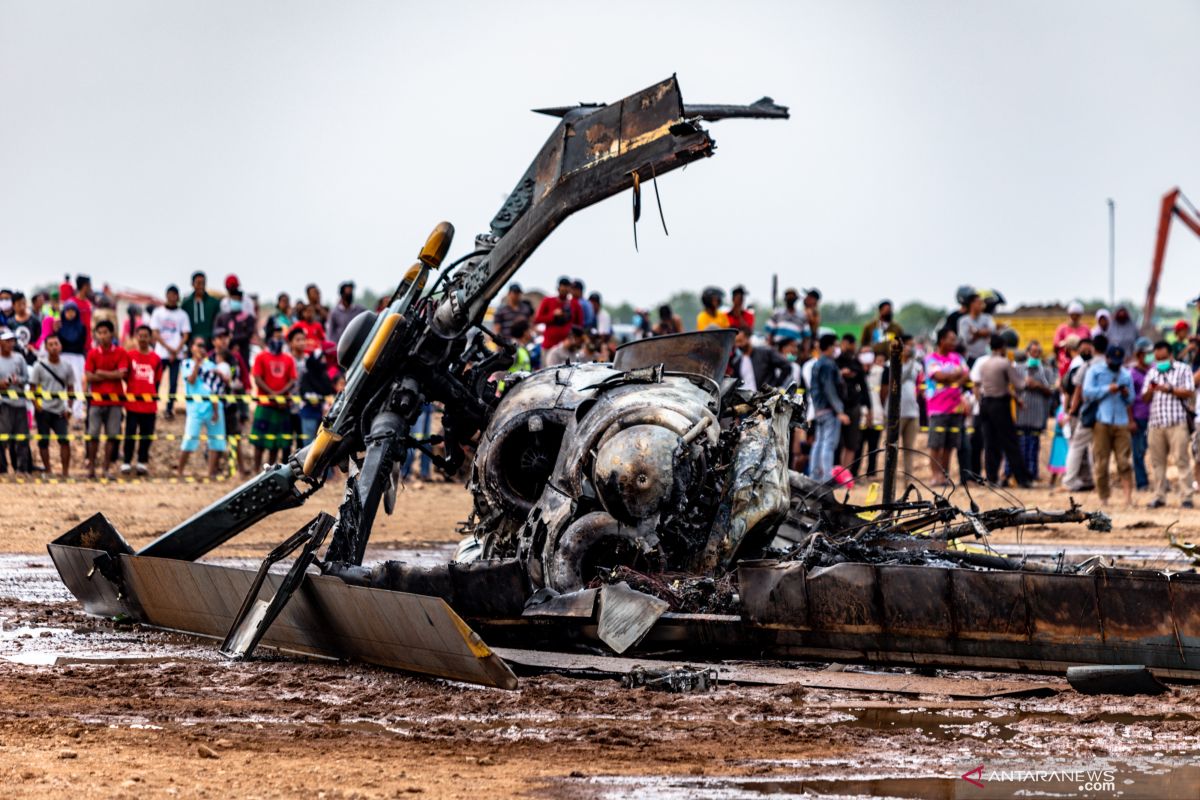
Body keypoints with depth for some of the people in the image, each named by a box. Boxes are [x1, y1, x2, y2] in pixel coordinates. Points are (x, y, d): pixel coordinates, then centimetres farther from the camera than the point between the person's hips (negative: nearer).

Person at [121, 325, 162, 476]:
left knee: (147, 435, 5)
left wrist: (154, 396, 4)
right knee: (130, 433, 0)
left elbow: (157, 381, 9)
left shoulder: (156, 359, 4)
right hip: (132, 402, -2)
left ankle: (142, 462, 14)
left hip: (149, 404, 2)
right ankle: (126, 462, 5)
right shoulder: (129, 355, 0)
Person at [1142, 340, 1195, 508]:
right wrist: (1149, 391, -4)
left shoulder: (1182, 369, 6)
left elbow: (1189, 392, -4)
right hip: (1156, 423, 5)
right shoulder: (1153, 372, 20)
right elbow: (1144, 398, 17)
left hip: (1177, 423, -5)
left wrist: (1171, 390, -16)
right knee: (1157, 461, 4)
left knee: (1182, 460, -10)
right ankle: (1159, 497, 11)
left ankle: (1186, 497, -11)